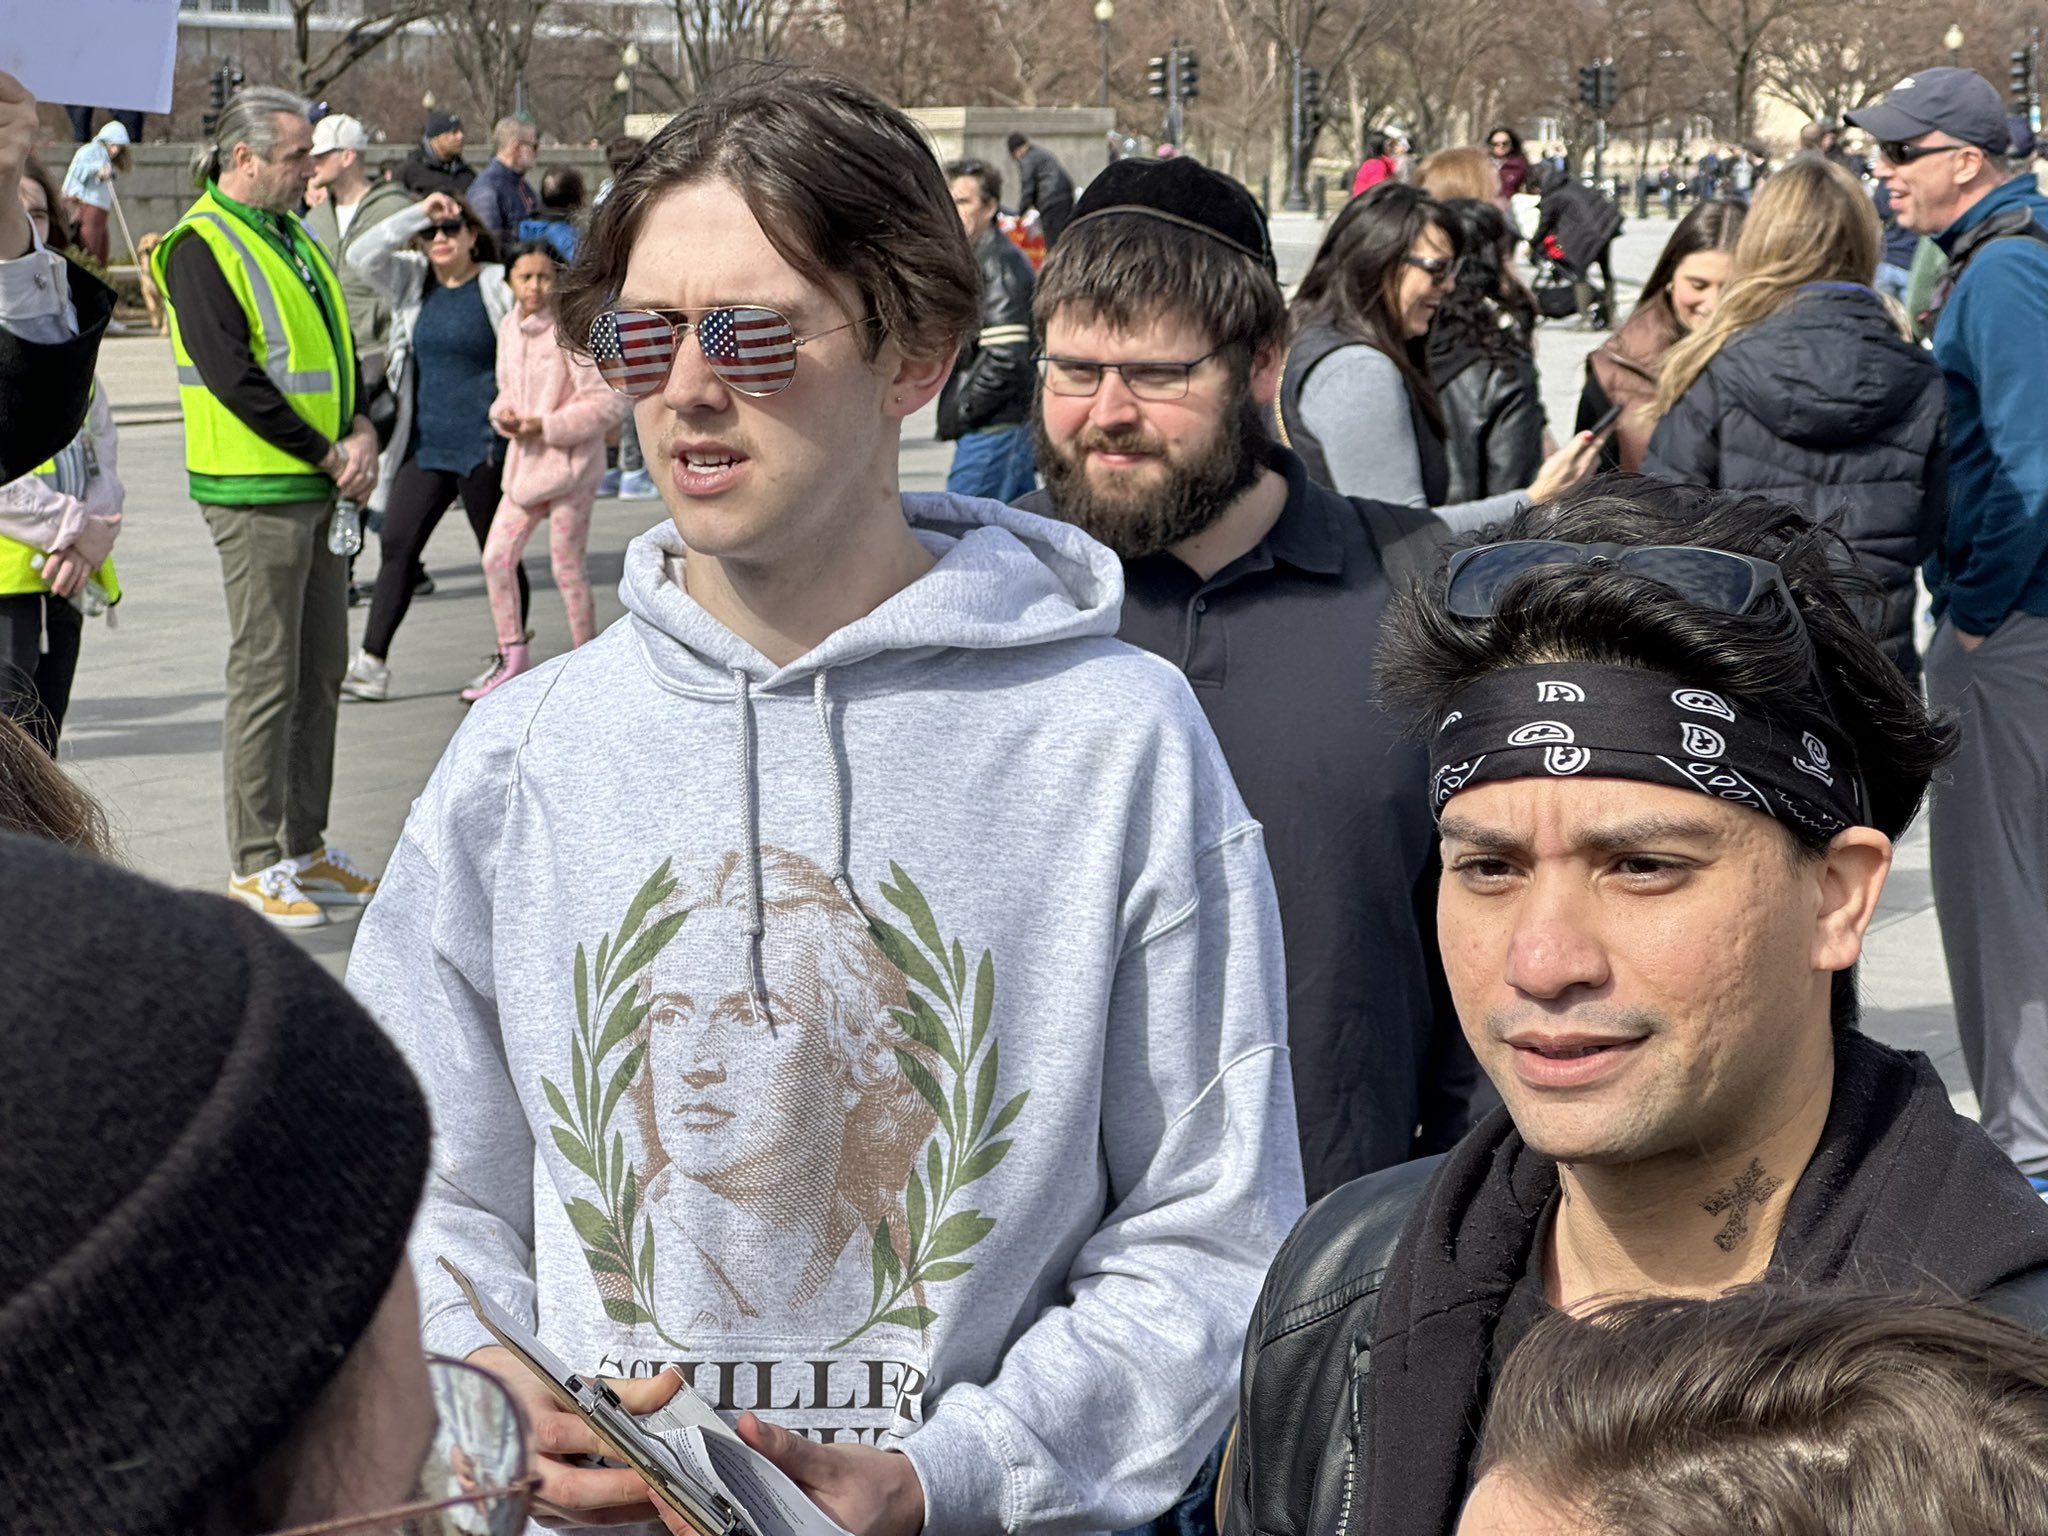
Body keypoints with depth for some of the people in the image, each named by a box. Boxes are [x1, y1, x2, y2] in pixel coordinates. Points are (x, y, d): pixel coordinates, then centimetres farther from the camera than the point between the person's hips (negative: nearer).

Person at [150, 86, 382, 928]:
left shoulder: (296, 241, 16)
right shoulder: (202, 246, -11)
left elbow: (335, 350, 17)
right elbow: (232, 377, -18)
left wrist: (362, 433, -2)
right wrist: (328, 453, -14)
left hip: (321, 488, 9)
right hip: (256, 490, -9)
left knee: (320, 671, 12)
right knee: (265, 678, -5)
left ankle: (305, 849, 21)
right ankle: (256, 867, 2)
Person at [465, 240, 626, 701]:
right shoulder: (510, 329, 8)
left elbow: (609, 400, -15)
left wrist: (548, 426, -18)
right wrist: (504, 415, -3)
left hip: (570, 461, -7)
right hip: (525, 460, 7)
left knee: (567, 568, -1)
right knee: (496, 558, 5)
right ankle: (512, 659, 17)